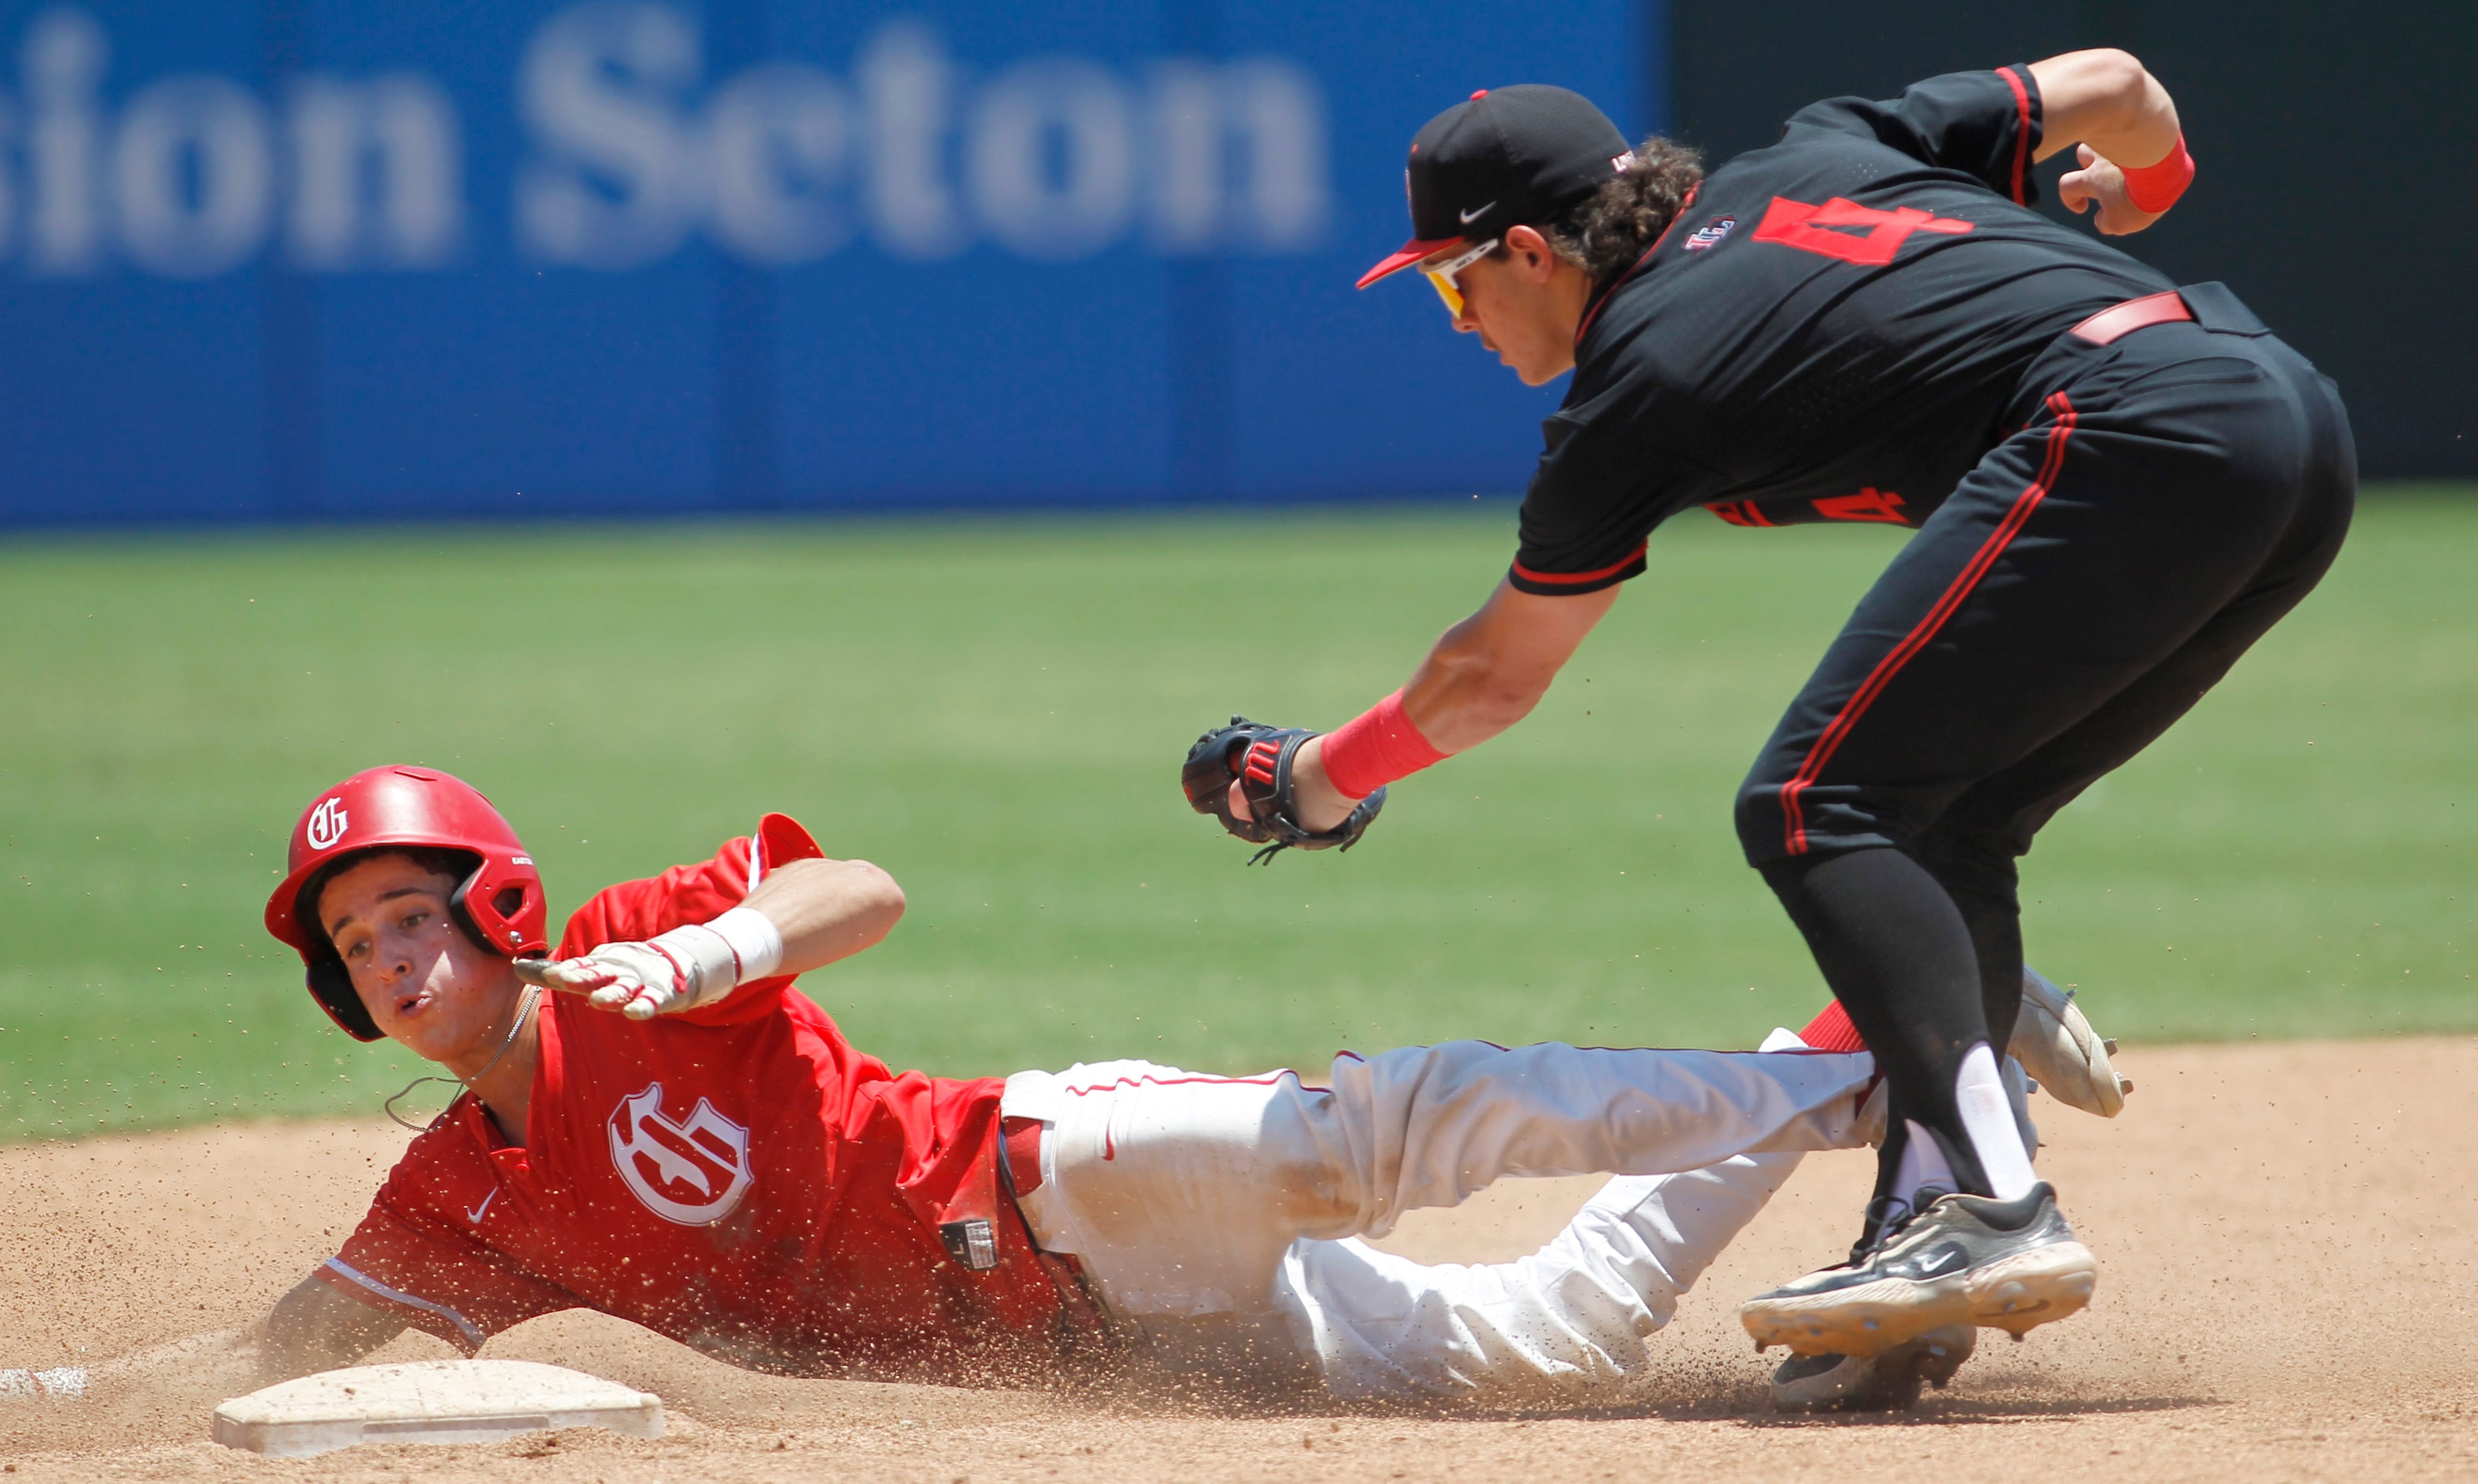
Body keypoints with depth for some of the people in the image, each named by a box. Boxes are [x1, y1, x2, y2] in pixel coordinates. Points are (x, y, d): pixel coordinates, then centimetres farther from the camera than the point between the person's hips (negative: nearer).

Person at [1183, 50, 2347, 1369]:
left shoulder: (1633, 386, 5)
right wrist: (2138, 188, 50)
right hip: (2302, 424, 9)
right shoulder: (1815, 155, 24)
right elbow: (2117, 87, 26)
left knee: (1817, 805, -6)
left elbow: (1496, 675, 18)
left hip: (2130, 440, -9)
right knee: (1949, 827, 16)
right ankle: (1930, 1216, 5)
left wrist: (1316, 778, 35)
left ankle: (1992, 1209, -21)